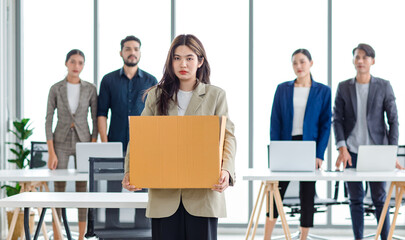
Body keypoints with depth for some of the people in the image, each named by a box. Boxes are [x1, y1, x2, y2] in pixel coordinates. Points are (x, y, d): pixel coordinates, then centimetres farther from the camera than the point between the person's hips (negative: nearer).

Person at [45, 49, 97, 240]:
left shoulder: (90, 89, 1)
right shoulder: (56, 89, -1)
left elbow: (95, 119, 3)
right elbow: (48, 121, -2)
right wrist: (51, 153, -9)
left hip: (83, 141, 1)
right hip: (61, 142, -1)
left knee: (82, 189, 3)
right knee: (59, 190, -1)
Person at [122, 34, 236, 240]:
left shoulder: (215, 95, 8)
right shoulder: (156, 95, 12)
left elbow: (227, 136, -1)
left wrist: (225, 170, -20)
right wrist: (130, 171, -10)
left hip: (202, 193, -1)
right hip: (164, 194, 1)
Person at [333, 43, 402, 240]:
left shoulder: (384, 86, 0)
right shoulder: (343, 87, 4)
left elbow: (393, 120, -1)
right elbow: (337, 119, 3)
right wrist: (342, 148, -9)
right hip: (351, 151, 2)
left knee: (380, 199, -1)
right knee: (355, 199, 6)